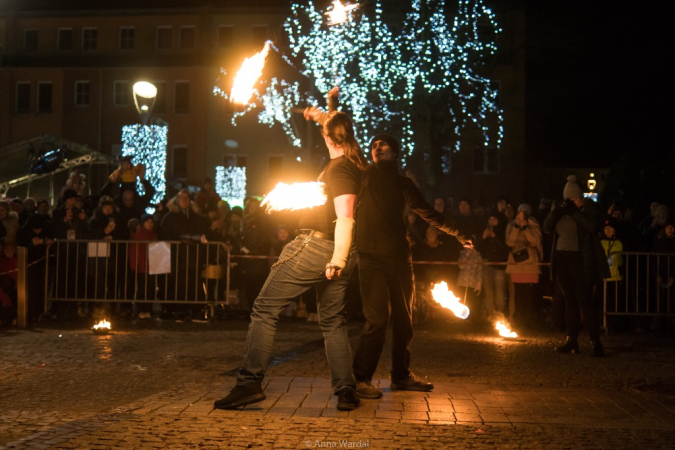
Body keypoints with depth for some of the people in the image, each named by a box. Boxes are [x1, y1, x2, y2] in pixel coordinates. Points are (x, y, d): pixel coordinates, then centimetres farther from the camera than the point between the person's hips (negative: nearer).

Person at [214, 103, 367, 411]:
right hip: (339, 254, 9)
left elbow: (345, 218, -22)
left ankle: (250, 383, -9)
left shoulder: (339, 168, -13)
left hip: (315, 246, -9)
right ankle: (346, 392, 8)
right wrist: (323, 116, 31)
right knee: (333, 321, 14)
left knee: (265, 310, -4)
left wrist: (337, 259, -26)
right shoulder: (356, 163, 10)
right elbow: (343, 129, 35)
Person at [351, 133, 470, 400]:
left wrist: (457, 233, 30)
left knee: (404, 320, 8)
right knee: (377, 320, -13)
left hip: (399, 258, 4)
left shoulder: (403, 184, 18)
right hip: (372, 257, -4)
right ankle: (361, 379, -4)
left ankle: (401, 375, 22)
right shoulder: (364, 178, 9)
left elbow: (428, 213, 27)